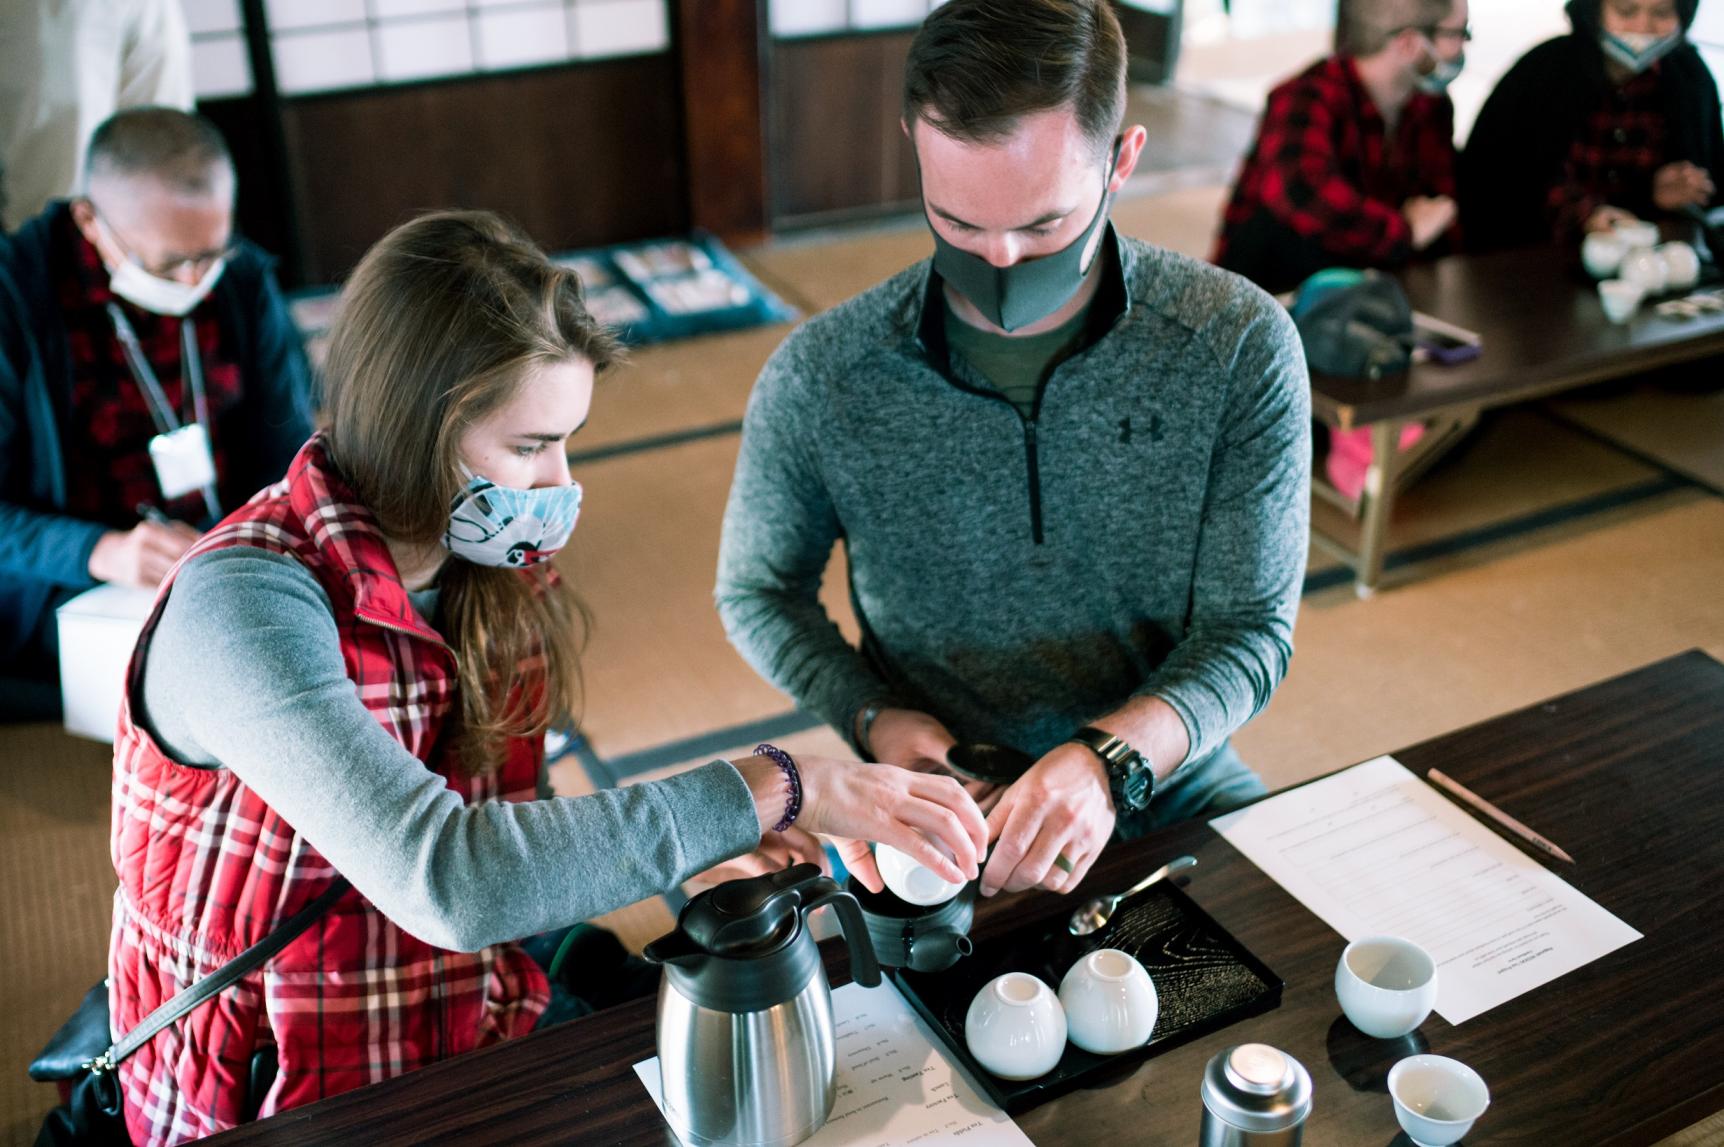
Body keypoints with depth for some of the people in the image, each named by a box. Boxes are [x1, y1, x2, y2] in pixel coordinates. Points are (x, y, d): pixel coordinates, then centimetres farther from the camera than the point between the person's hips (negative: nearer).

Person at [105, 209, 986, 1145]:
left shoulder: (497, 564, -1)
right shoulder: (244, 604, -23)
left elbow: (503, 831, 2)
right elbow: (446, 879, -34)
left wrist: (691, 843, -13)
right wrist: (773, 789, -31)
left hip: (489, 1032, 6)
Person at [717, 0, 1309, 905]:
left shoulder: (1240, 348, -10)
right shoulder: (816, 379, -10)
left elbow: (1250, 629, -7)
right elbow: (757, 589, 7)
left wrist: (1112, 758, -27)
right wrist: (873, 720, -11)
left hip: (1166, 775, 1)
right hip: (937, 803, -1)